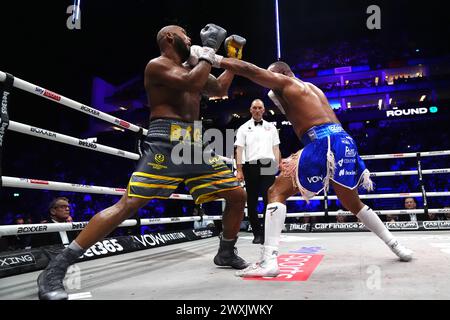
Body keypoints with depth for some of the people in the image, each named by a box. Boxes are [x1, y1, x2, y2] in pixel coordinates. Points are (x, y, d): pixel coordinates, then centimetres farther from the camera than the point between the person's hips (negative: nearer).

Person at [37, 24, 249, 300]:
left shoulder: (192, 67, 24)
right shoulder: (157, 65, -1)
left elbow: (220, 89, 35)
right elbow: (191, 83, -18)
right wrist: (208, 50, -7)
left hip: (196, 145, 8)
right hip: (167, 143, -8)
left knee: (238, 195, 6)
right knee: (128, 204, -18)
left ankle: (226, 253, 27)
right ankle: (56, 269, -10)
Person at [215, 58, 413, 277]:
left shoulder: (285, 81, 10)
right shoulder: (312, 88, 33)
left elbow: (249, 69, 1)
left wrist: (215, 60, 6)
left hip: (324, 142, -8)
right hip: (343, 141, 8)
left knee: (277, 193, -6)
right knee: (352, 203, 26)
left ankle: (268, 261, -17)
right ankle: (395, 245, 36)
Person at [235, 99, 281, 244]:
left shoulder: (271, 127, 15)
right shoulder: (244, 128, 8)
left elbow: (276, 148, 13)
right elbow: (239, 150, 1)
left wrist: (277, 167, 4)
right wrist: (239, 170, -8)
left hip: (268, 167, 1)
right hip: (251, 166, -1)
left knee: (269, 201, -1)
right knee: (252, 202, 4)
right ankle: (257, 233, 16)